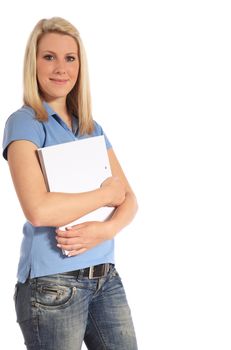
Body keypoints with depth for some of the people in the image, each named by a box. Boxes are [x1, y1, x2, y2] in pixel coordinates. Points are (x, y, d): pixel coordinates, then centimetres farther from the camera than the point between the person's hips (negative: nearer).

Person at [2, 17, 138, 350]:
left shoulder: (93, 129, 12)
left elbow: (129, 199, 8)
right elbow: (38, 209, -22)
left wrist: (105, 229, -13)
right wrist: (107, 193, -10)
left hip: (106, 276, 6)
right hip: (52, 283, -6)